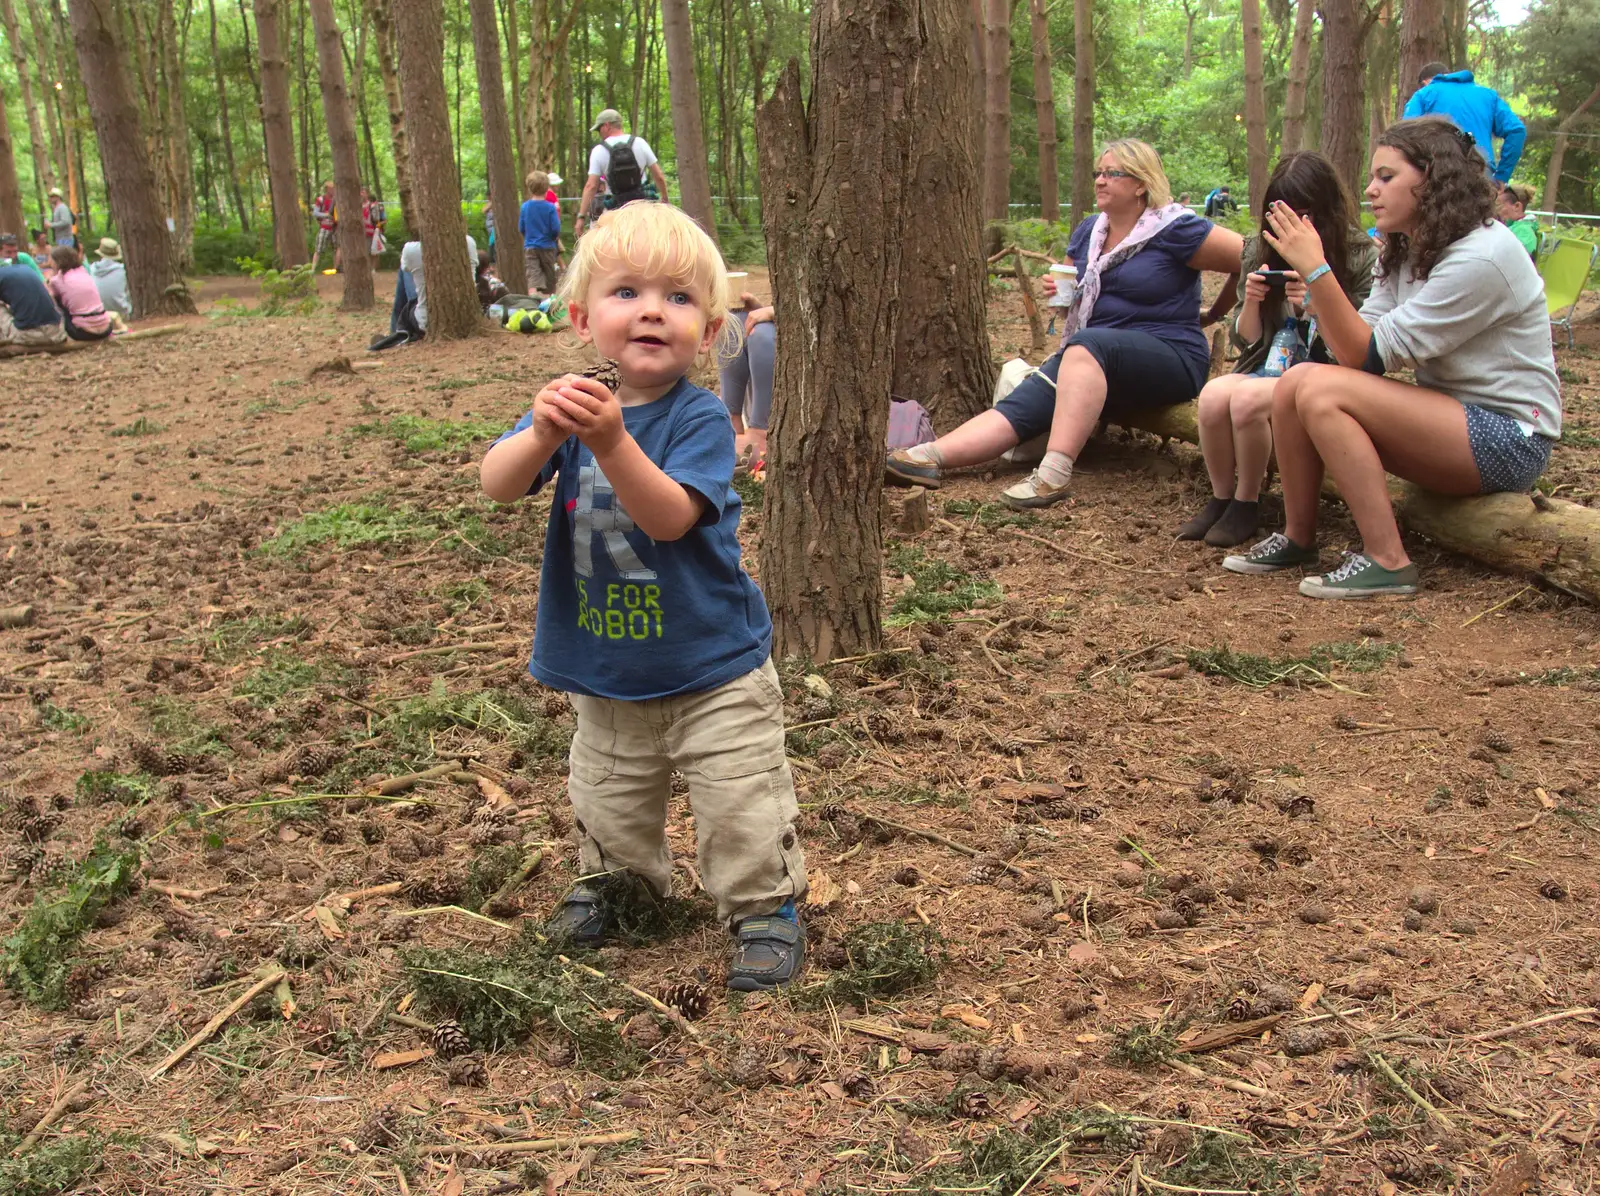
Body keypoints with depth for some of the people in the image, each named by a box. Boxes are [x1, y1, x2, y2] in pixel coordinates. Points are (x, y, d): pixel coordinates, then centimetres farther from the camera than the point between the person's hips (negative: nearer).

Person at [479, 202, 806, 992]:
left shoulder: (699, 418, -17)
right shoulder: (576, 402, -4)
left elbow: (671, 517, -31)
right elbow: (497, 485, -18)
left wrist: (611, 439, -44)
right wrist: (544, 434, -38)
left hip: (712, 668, -4)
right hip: (606, 675, 5)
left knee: (741, 807, 3)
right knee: (609, 804, 22)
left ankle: (764, 909, 24)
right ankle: (615, 883, 47)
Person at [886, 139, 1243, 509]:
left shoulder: (1174, 229, -7)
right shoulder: (1089, 232, 14)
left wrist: (1213, 315, 5)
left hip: (1170, 357, -6)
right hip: (1092, 357, 7)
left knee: (1087, 344, -37)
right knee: (1024, 401, -19)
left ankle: (1055, 473, -50)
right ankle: (930, 456, -37)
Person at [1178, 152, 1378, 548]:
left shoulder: (1362, 258, -6)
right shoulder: (1261, 253, 7)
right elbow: (1245, 342, 11)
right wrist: (1251, 302, -10)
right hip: (1272, 367, 4)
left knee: (1247, 398, -32)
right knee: (1214, 393, -29)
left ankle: (1246, 504, -10)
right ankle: (1220, 499, -8)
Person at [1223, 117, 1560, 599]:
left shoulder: (1481, 257, -20)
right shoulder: (1405, 250, 8)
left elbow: (1371, 354, -22)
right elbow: (1354, 351, -4)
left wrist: (1316, 269, -26)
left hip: (1509, 437, -8)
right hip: (1446, 415, 9)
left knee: (1322, 391, -25)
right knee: (1295, 382, -9)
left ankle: (1388, 563, -21)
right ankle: (1298, 539, 3)